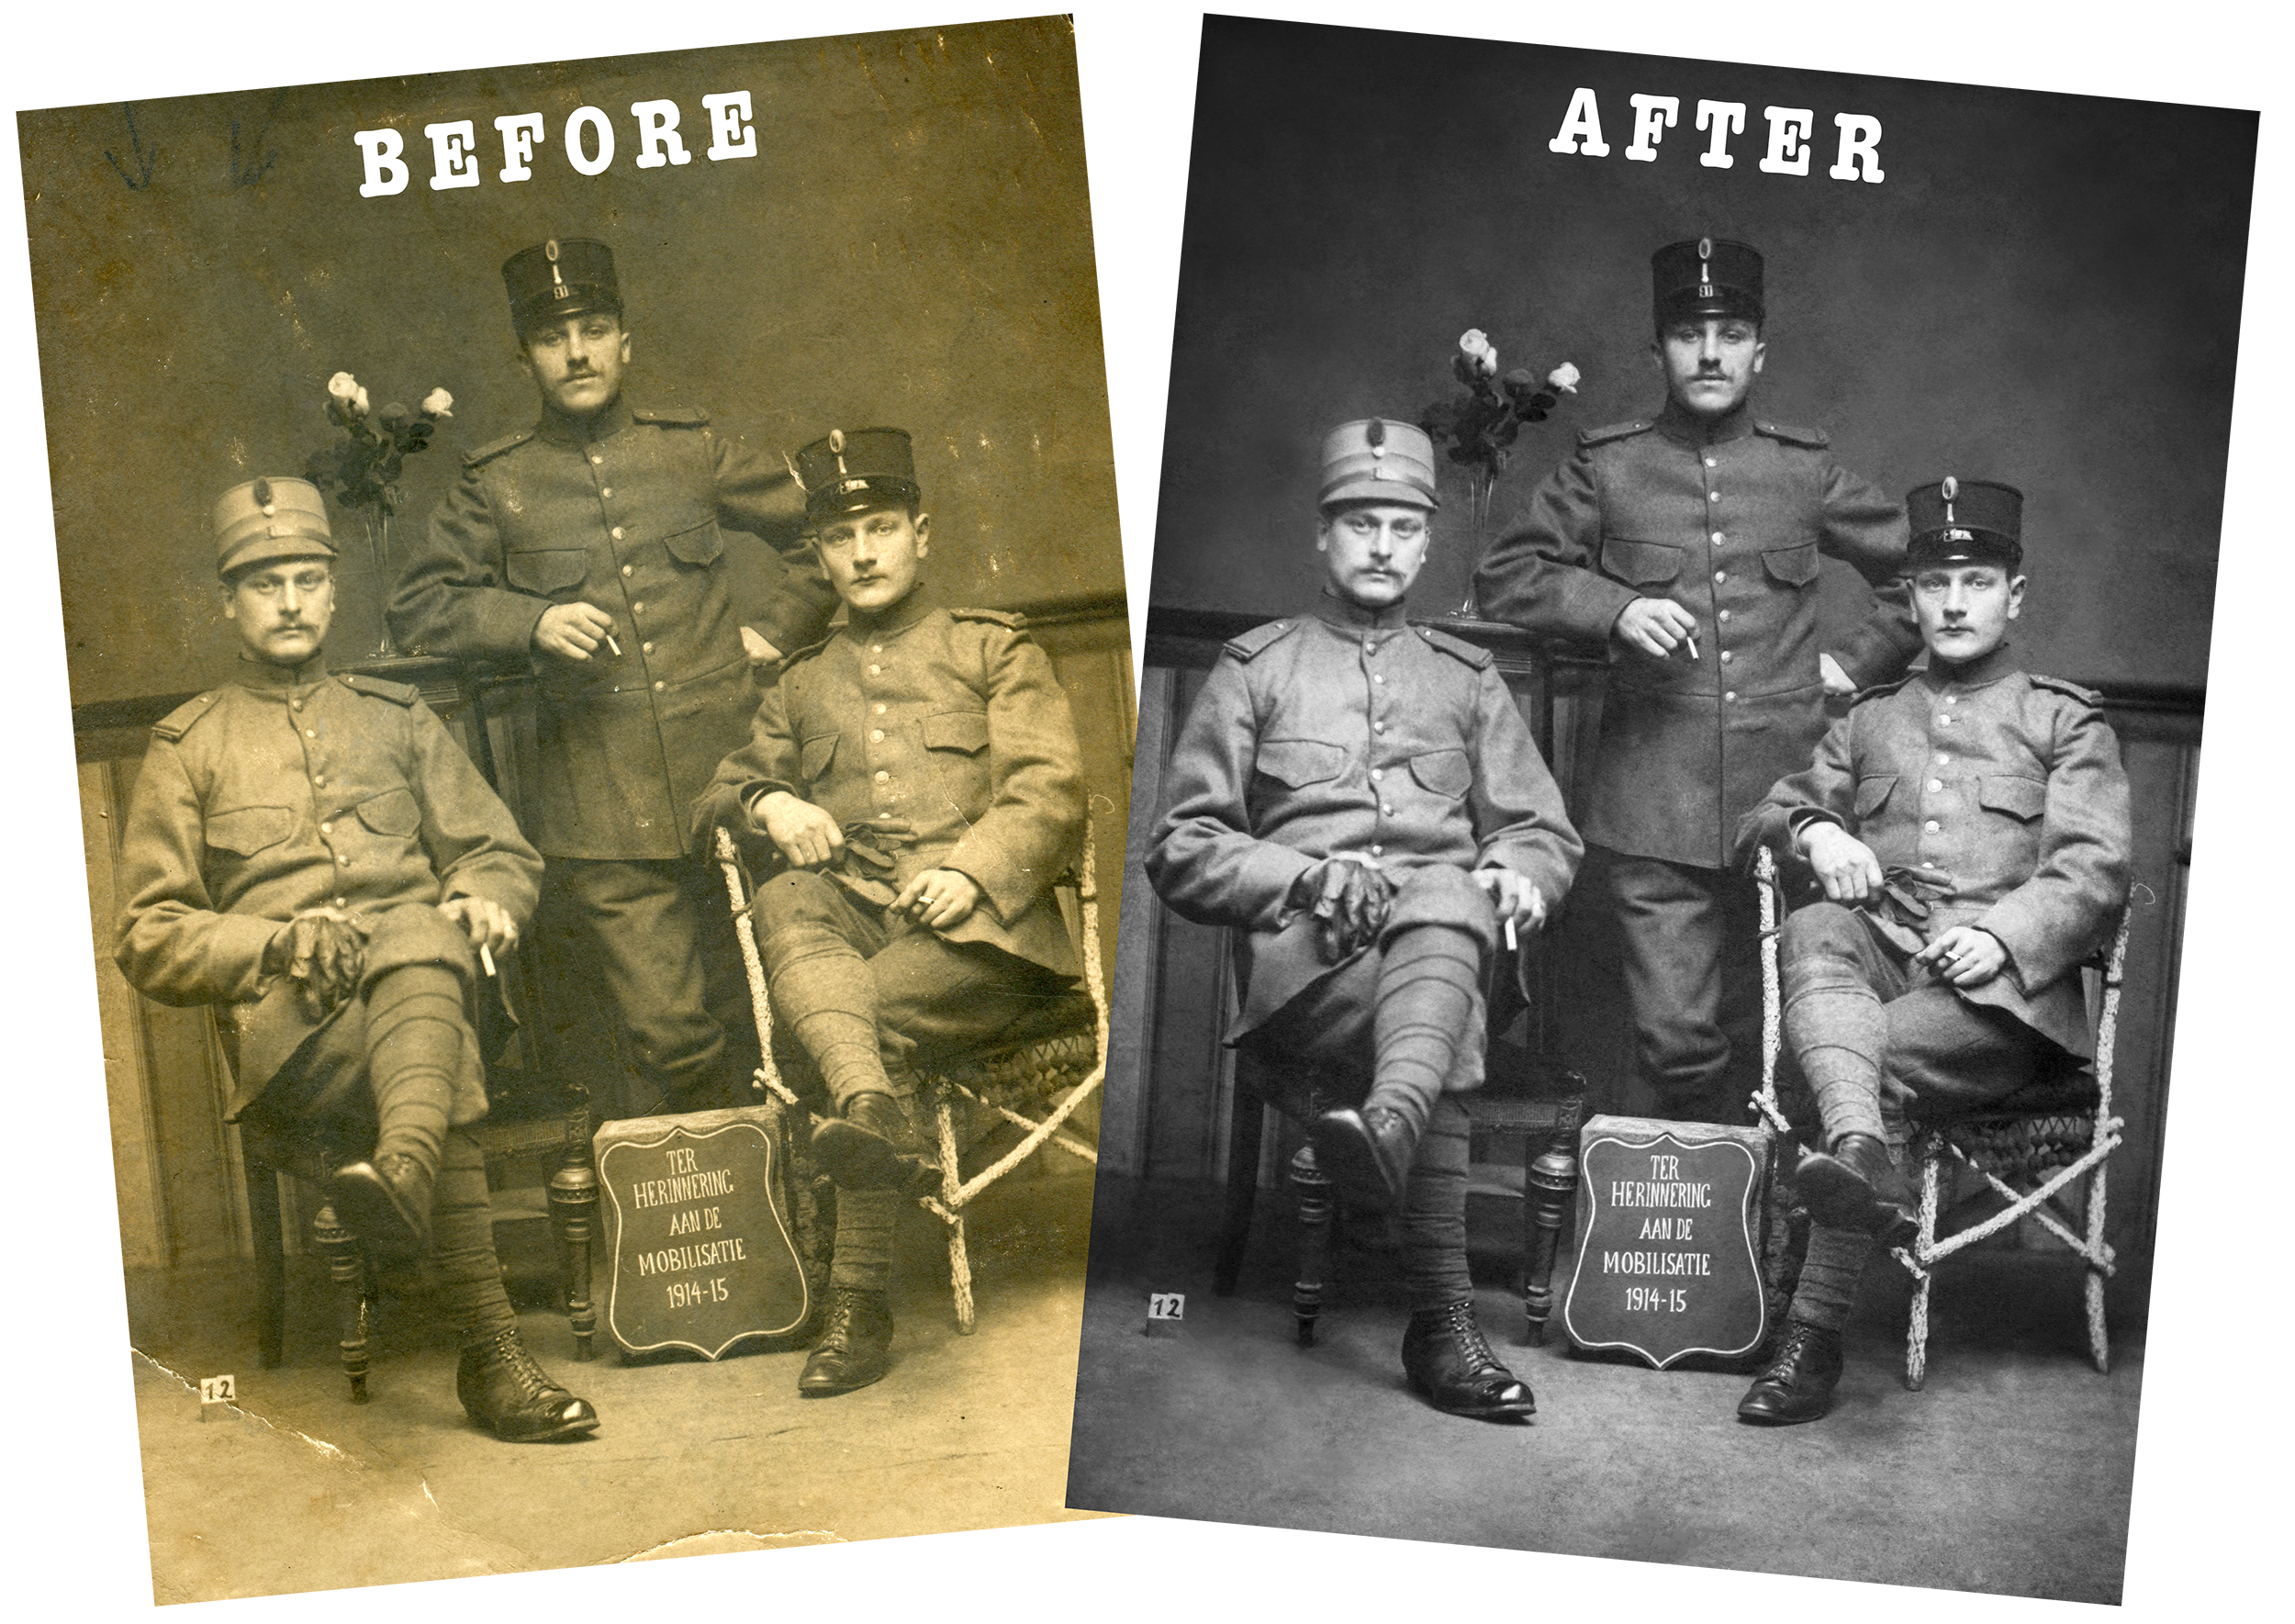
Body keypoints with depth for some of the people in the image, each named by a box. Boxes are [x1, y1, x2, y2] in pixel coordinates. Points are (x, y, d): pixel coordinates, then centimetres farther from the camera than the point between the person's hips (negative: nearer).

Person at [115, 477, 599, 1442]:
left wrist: (483, 902, -4)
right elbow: (150, 939, 10)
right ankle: (490, 1353, -47)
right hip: (280, 1015, -1)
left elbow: (501, 854, 23)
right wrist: (275, 943, -10)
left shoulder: (398, 718, 26)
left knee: (422, 942, -40)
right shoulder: (188, 748, 18)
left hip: (419, 955, 1)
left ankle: (401, 1172, -68)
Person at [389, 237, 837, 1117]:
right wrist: (533, 621, -6)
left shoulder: (691, 449, 12)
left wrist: (775, 626, 8)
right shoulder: (495, 482, 8)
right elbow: (418, 607, 10)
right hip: (607, 816, -2)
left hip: (730, 775, 2)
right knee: (671, 1036, -6)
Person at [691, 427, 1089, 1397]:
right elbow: (715, 797, 23)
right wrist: (768, 805, -2)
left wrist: (973, 870, -17)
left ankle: (860, 1308, -31)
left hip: (980, 928, -3)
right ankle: (872, 1110, -57)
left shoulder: (992, 650, 16)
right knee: (783, 907, -31)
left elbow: (1052, 796, 3)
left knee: (875, 1012, -31)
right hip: (852, 922, 3)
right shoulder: (802, 686, 27)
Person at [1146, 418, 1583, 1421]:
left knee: (1444, 903, -41)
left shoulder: (1465, 679, 27)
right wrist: (1308, 875, -10)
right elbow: (1183, 853, 9)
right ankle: (1443, 1321, -49)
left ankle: (1383, 1131, -70)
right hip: (1302, 949, -1)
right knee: (1445, 1033, -38)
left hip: (1447, 919, 1)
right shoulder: (1254, 669, 18)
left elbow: (1545, 832, 24)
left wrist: (1515, 875, -3)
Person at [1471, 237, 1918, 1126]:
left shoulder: (1806, 470, 12)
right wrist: (1614, 609, -5)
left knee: (1770, 1037, 4)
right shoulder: (1607, 467, 7)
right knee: (1675, 1038, -7)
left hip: (1785, 795, 1)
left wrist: (1857, 662, 11)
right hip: (1655, 808, -1)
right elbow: (1504, 576, 10)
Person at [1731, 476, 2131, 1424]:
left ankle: (1815, 1338, -32)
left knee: (1880, 1057, -32)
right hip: (1881, 959, 3)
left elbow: (2094, 872, 1)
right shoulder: (1870, 720, 25)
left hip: (2005, 991, -3)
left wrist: (2001, 938, -19)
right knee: (1812, 933, -31)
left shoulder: (2064, 723, 14)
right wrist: (1815, 831, -4)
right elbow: (1759, 823, 21)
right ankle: (1861, 1155, -56)